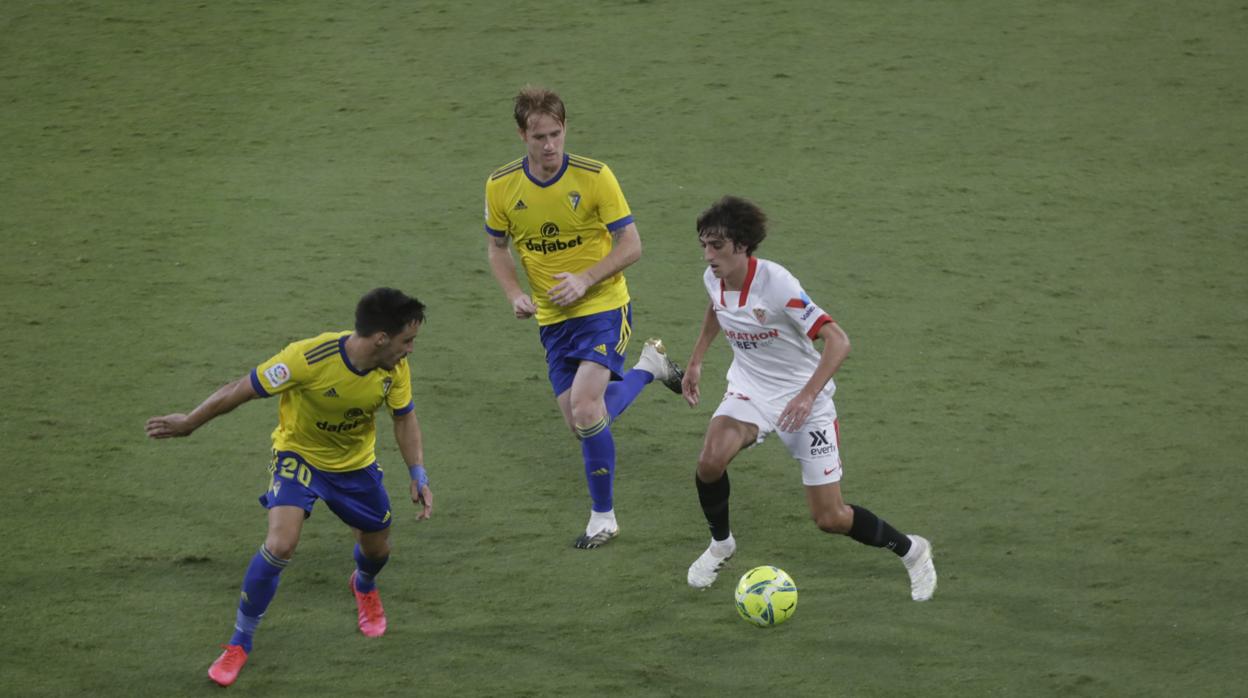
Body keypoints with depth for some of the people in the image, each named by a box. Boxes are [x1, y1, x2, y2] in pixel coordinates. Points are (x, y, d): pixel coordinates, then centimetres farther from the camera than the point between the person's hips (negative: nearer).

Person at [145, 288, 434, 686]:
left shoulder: (395, 369, -22)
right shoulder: (309, 358, -37)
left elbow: (404, 417, -2)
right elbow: (241, 390, -25)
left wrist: (418, 475, -11)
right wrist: (189, 423, -14)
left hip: (355, 463, 4)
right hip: (299, 454, -4)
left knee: (377, 549, 18)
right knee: (280, 545, -24)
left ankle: (364, 588, 60)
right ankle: (239, 643, -2)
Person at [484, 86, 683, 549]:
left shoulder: (595, 177, -14)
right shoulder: (501, 186, -5)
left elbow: (631, 245, -9)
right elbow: (496, 248, 11)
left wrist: (585, 279, -22)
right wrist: (515, 294, -7)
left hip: (603, 308, -5)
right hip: (553, 319, 5)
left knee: (585, 409, -20)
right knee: (579, 422, 4)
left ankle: (603, 517, -2)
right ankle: (648, 366, 33)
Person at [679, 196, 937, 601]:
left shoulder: (776, 283, -28)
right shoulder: (713, 279, -8)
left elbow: (837, 341, -32)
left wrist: (807, 395, -44)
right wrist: (696, 360, 18)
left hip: (804, 400, -5)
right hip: (750, 390, 5)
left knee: (830, 518, -3)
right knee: (711, 459, -27)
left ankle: (911, 551, 24)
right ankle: (720, 544, 2)